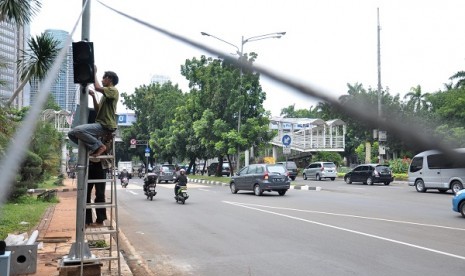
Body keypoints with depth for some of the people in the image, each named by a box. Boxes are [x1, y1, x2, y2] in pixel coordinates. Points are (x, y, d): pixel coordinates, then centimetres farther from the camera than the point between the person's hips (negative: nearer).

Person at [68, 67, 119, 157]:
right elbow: (97, 110, 21)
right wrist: (93, 96, 9)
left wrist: (94, 73, -8)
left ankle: (99, 146, -13)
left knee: (78, 130, -26)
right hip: (99, 124, 10)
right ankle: (94, 147, 0)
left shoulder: (113, 90, -5)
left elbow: (97, 88, -21)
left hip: (106, 126, -10)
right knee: (71, 133, 3)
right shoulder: (105, 94, 26)